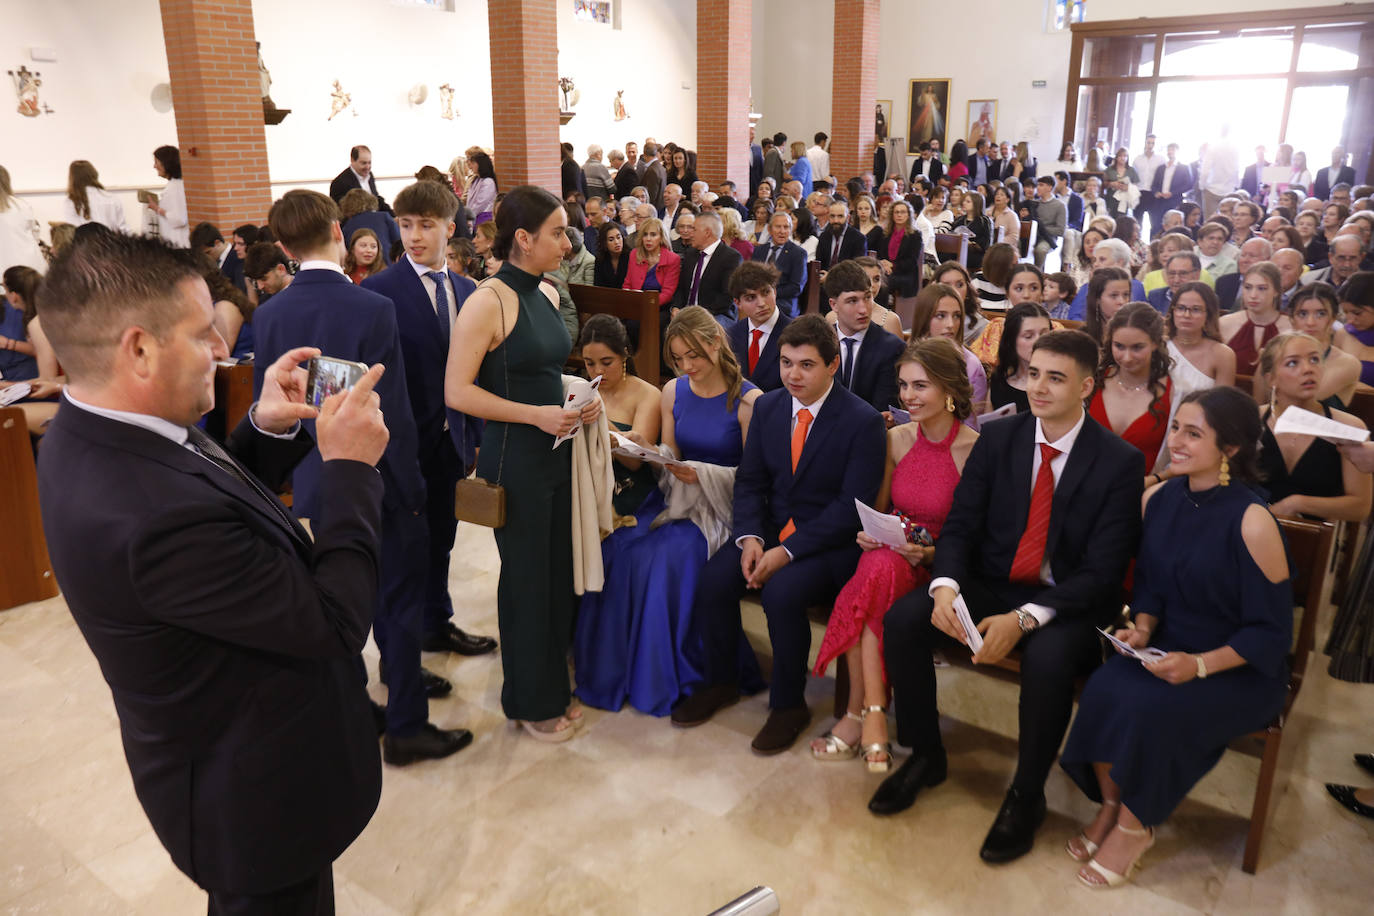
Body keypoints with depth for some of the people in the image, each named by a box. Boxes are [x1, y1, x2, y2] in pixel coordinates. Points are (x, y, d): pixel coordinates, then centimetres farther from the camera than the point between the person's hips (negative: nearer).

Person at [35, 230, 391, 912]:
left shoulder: (90, 437, -8)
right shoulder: (153, 518, -39)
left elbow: (212, 505, 4)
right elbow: (339, 621, -31)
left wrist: (266, 429, -11)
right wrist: (351, 468, -23)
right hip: (259, 797, -9)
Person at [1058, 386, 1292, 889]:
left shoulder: (1252, 522, -19)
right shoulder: (1157, 500, -1)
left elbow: (1272, 631, -13)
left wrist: (1199, 664, -25)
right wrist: (1142, 628, -8)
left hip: (1240, 669, -5)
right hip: (1167, 652, 5)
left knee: (1151, 707, -30)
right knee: (1104, 688, -24)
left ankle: (1134, 827, -2)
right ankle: (1110, 806, 1)